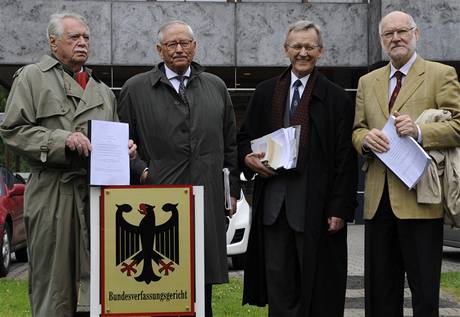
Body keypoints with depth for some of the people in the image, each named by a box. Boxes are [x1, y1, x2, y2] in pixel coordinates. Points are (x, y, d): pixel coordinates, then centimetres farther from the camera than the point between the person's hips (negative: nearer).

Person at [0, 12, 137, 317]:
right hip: (53, 192, -5)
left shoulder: (102, 89, 23)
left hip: (99, 191, 5)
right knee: (53, 281, -2)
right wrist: (62, 140, -15)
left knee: (97, 279, 3)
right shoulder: (32, 77, 5)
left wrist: (124, 148, 5)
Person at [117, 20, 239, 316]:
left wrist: (233, 189, 12)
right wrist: (141, 171, -7)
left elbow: (231, 144, 16)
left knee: (203, 286, 6)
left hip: (208, 202, 2)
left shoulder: (216, 87, 14)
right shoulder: (135, 89, 6)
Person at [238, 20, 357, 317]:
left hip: (316, 204, -3)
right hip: (273, 201, 3)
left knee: (316, 283, 3)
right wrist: (247, 157, -4)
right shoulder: (265, 92, 12)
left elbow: (346, 159, -3)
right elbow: (244, 138, 19)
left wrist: (340, 208, -8)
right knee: (277, 279, 7)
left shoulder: (336, 97, 1)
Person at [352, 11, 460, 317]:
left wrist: (420, 131, -20)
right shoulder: (368, 82, 18)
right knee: (380, 289, 10)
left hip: (419, 198, -5)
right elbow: (357, 130, 18)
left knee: (425, 291, -2)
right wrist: (365, 138, -6)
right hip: (379, 198, 5)